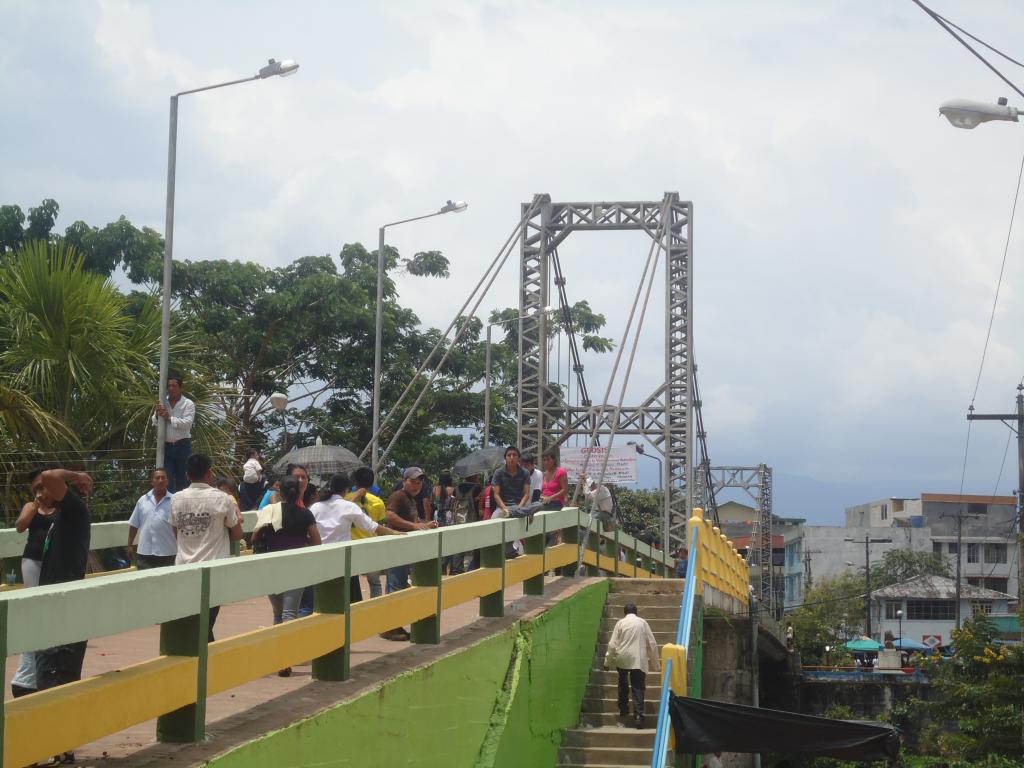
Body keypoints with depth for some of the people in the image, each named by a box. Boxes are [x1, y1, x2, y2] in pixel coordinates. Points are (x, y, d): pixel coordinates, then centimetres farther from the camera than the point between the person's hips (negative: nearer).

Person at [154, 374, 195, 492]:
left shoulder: (188, 404, -1)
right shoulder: (162, 403, 10)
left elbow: (187, 423, -14)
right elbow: (154, 422, 6)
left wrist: (169, 418, -21)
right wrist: (157, 415, -16)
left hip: (182, 446, -3)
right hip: (166, 446, 3)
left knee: (182, 479, 2)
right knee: (167, 479, 1)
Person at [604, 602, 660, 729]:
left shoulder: (621, 623, 3)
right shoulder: (642, 623, 6)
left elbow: (613, 644, -1)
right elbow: (652, 644, 6)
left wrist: (608, 661, 9)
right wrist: (655, 663, 14)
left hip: (623, 659, 0)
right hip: (639, 660, 0)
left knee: (623, 684, 24)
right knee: (638, 688, -1)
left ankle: (623, 709, 24)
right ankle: (638, 715, -13)